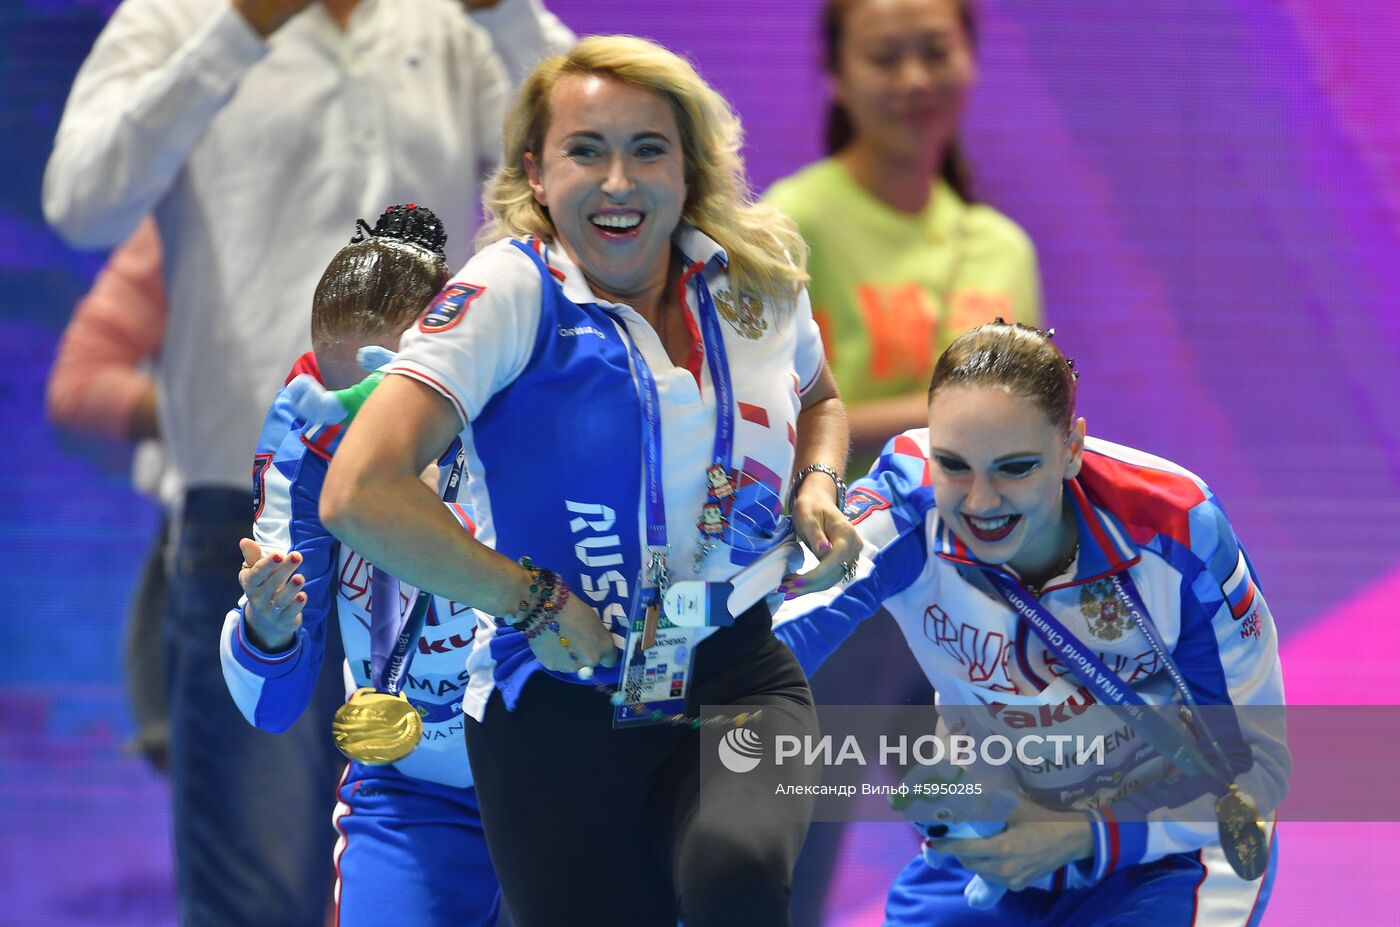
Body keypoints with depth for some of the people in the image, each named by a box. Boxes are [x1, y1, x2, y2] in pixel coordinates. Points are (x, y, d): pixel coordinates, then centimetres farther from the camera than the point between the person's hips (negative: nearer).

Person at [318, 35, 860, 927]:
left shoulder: (755, 278, 3)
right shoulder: (512, 291, -12)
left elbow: (818, 398, 28)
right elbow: (359, 493, -22)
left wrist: (817, 486, 6)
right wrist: (536, 604, -15)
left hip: (740, 680, 2)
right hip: (560, 710, -2)